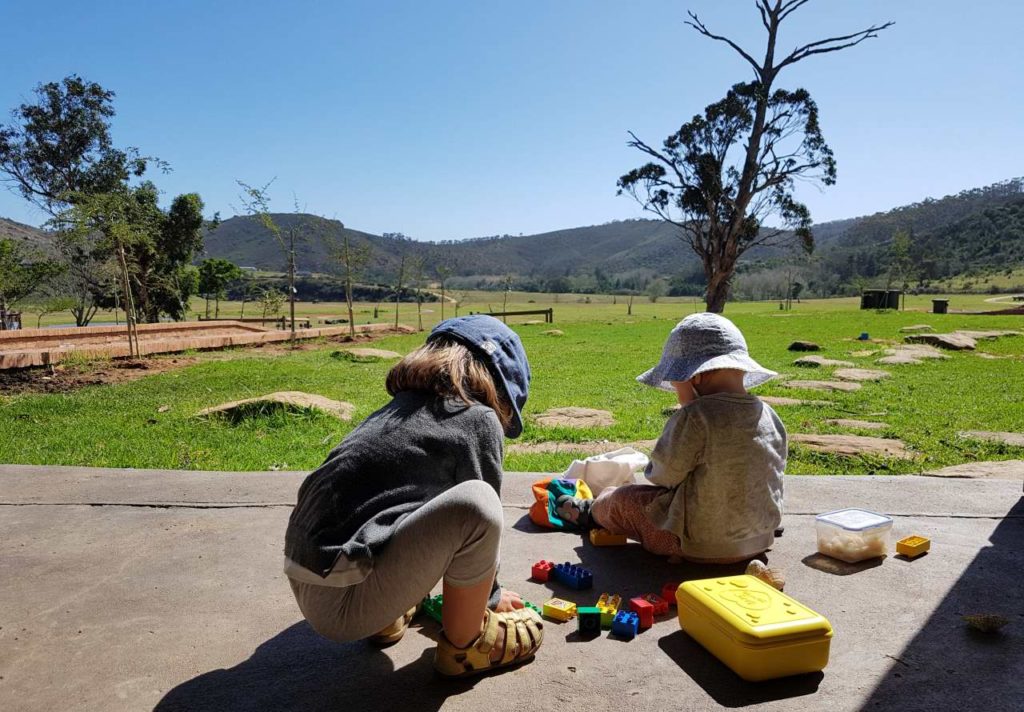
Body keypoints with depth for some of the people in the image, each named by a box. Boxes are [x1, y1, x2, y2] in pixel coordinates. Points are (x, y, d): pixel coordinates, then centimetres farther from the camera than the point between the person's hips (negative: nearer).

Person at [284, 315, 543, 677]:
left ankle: (386, 617, 17)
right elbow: (478, 515, 2)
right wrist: (491, 594, 23)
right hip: (340, 603, -9)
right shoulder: (478, 418, -5)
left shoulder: (400, 407, 16)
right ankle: (463, 644, 4)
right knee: (475, 502, -18)